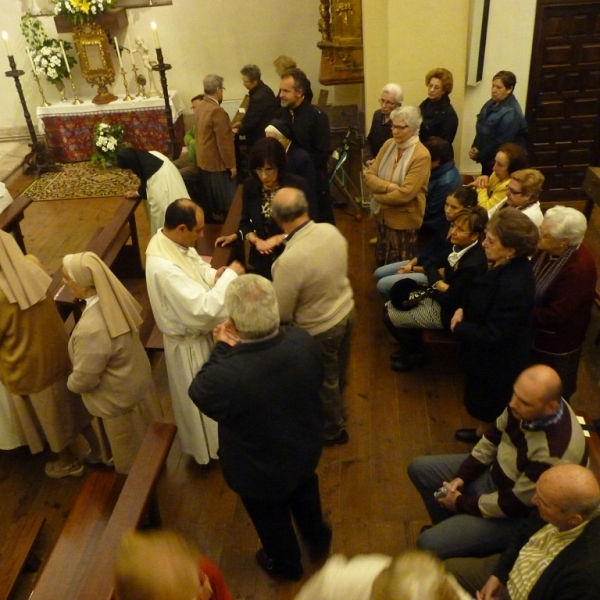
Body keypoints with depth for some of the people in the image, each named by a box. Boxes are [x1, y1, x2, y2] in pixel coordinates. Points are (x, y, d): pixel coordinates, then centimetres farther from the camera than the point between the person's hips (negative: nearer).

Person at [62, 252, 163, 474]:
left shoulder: (90, 329, -41)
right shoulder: (117, 297, -17)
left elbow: (84, 379, -28)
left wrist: (70, 384, -3)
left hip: (118, 398, -8)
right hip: (138, 378, 8)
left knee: (129, 451, 22)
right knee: (146, 438, 33)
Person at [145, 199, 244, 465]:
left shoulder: (173, 243, -9)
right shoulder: (164, 267, -38)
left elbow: (196, 266, 11)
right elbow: (203, 310, -39)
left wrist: (214, 275, -11)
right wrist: (229, 277, -30)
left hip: (199, 334, 9)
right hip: (189, 343, -9)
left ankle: (209, 439, 55)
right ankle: (207, 448, 41)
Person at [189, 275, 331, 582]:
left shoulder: (226, 375, -43)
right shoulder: (302, 341, -27)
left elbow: (199, 393, -19)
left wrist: (224, 348, -13)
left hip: (260, 472, -4)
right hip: (306, 450, 4)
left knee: (272, 519, 29)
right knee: (305, 496, 37)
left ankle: (286, 564, 59)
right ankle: (318, 541, 65)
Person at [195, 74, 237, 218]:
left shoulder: (200, 107, 3)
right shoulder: (217, 111, -25)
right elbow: (224, 142, -23)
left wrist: (228, 129, 21)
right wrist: (231, 165, -15)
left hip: (203, 160, 9)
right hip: (217, 162, -9)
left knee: (212, 197, 20)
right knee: (226, 200, 5)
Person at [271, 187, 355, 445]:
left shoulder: (290, 260, -36)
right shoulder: (331, 231, -15)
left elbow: (281, 313, -22)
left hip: (320, 329, -7)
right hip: (347, 311, 7)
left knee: (324, 381, 21)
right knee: (338, 372, 31)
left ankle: (333, 429, 47)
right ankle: (338, 411, 58)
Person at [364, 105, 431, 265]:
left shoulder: (421, 156, -20)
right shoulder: (388, 144, 1)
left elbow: (405, 194, -26)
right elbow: (369, 175, -2)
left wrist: (378, 195, -11)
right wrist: (388, 186, -21)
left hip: (404, 220, -6)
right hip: (383, 215, 6)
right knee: (381, 263, 21)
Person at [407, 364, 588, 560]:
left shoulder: (555, 451, -38)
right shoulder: (523, 402, -17)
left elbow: (514, 503, -26)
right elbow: (493, 438, 2)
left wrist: (461, 503, -12)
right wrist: (461, 477, -4)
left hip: (517, 514, -7)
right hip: (493, 472, 8)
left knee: (428, 544, -15)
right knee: (419, 469, 10)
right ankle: (449, 530, 27)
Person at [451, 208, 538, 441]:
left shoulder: (513, 287, -38)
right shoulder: (508, 266, -10)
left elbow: (492, 336, -31)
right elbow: (486, 299, 8)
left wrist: (458, 328, -17)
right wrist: (464, 309, -9)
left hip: (497, 362, -9)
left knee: (489, 406, 19)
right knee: (485, 403, 30)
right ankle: (484, 432, 54)